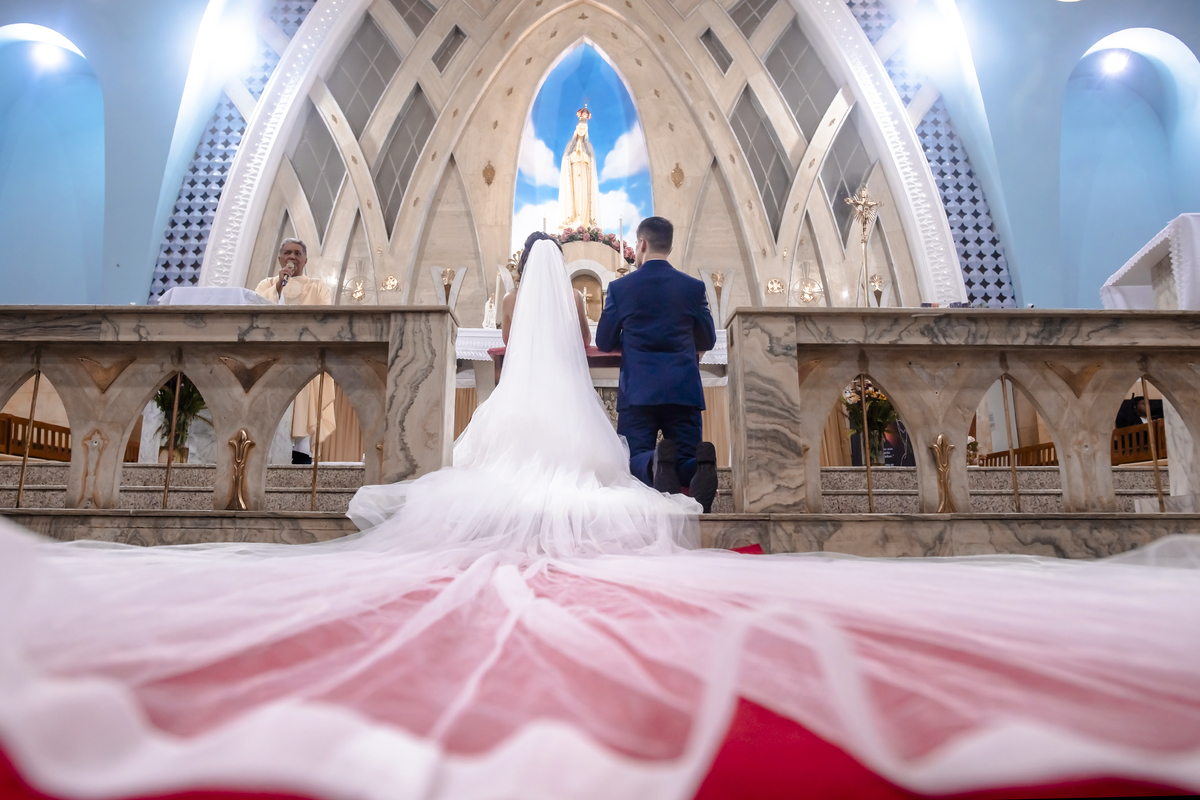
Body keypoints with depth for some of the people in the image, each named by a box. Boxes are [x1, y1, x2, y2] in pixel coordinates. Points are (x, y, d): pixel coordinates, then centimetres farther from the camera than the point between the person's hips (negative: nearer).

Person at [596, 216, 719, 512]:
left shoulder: (620, 287, 0)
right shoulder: (694, 287, 4)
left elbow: (604, 342, 7)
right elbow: (707, 341, 13)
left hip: (638, 390, -1)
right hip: (684, 388, 2)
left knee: (634, 459, 6)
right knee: (687, 460, 8)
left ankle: (655, 463, -31)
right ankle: (702, 465, -30)